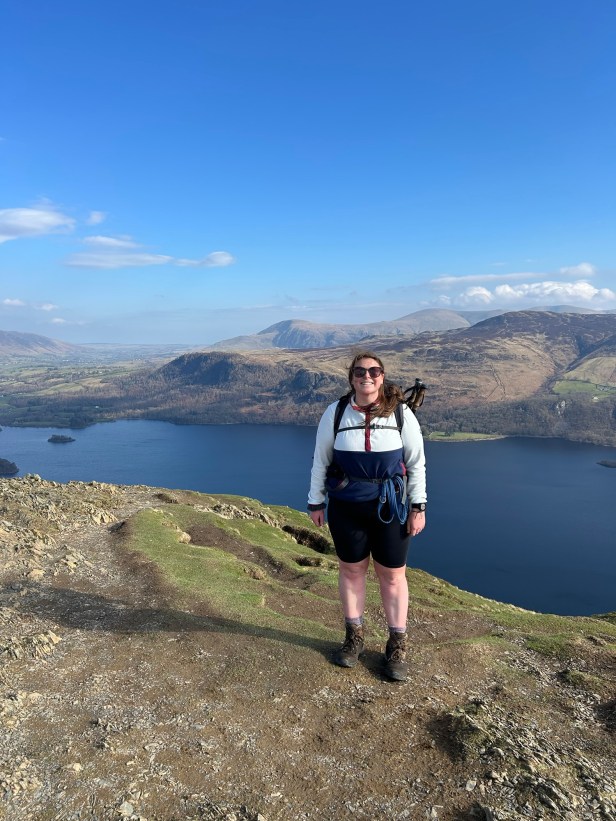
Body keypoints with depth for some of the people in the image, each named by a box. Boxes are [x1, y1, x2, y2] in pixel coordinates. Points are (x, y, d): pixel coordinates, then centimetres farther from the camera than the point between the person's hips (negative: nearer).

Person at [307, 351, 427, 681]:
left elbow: (416, 462, -2)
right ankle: (354, 637, 33)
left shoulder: (401, 413, -8)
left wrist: (418, 507, -3)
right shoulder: (335, 414, -6)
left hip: (389, 506, -1)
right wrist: (316, 502, 5)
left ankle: (397, 646, 26)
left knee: (392, 575, 8)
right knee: (351, 569, 13)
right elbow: (320, 461, 3)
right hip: (346, 506, 1)